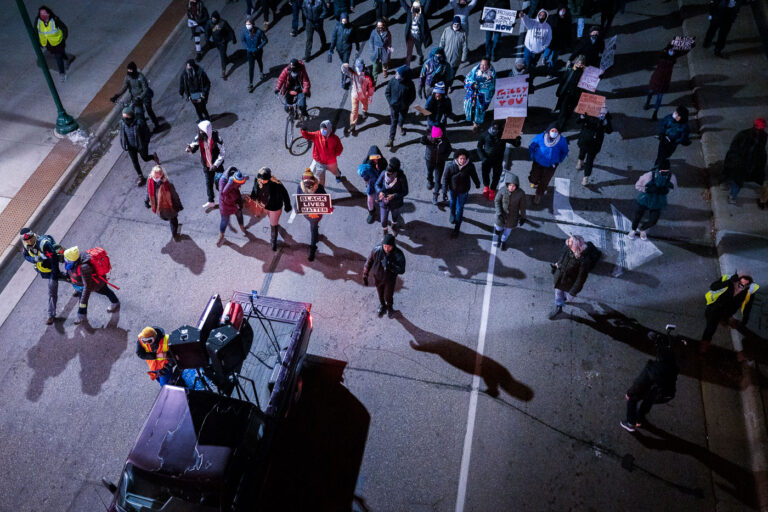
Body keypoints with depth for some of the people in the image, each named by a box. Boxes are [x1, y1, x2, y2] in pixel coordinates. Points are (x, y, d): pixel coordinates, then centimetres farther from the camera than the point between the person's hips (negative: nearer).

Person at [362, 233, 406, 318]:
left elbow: (401, 270, -30)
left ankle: (389, 307, 52)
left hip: (390, 279, -2)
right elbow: (369, 262, -12)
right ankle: (382, 306, 59)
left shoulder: (398, 254, -32)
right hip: (378, 277, 2)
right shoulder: (377, 250, -27)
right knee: (380, 294, 26)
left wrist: (389, 265, -45)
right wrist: (365, 276, -8)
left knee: (388, 296, 16)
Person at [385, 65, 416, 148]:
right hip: (394, 106, 0)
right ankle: (391, 139, 13)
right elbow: (387, 92, -5)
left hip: (404, 107, 0)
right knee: (393, 122, 5)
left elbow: (413, 96, -9)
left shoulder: (409, 83, -23)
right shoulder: (392, 81, -19)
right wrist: (390, 102, -12)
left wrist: (407, 104, -12)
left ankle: (401, 127, 61)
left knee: (402, 119, 25)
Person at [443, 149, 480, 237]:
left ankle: (457, 228, 19)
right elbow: (445, 177, -12)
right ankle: (452, 215, 62)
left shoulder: (470, 166, -23)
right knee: (453, 203, 28)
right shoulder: (450, 165, -26)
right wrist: (445, 189, -8)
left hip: (463, 191, -1)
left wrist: (477, 184, 14)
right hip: (452, 189, 1)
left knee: (460, 208, 7)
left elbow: (474, 175, -3)